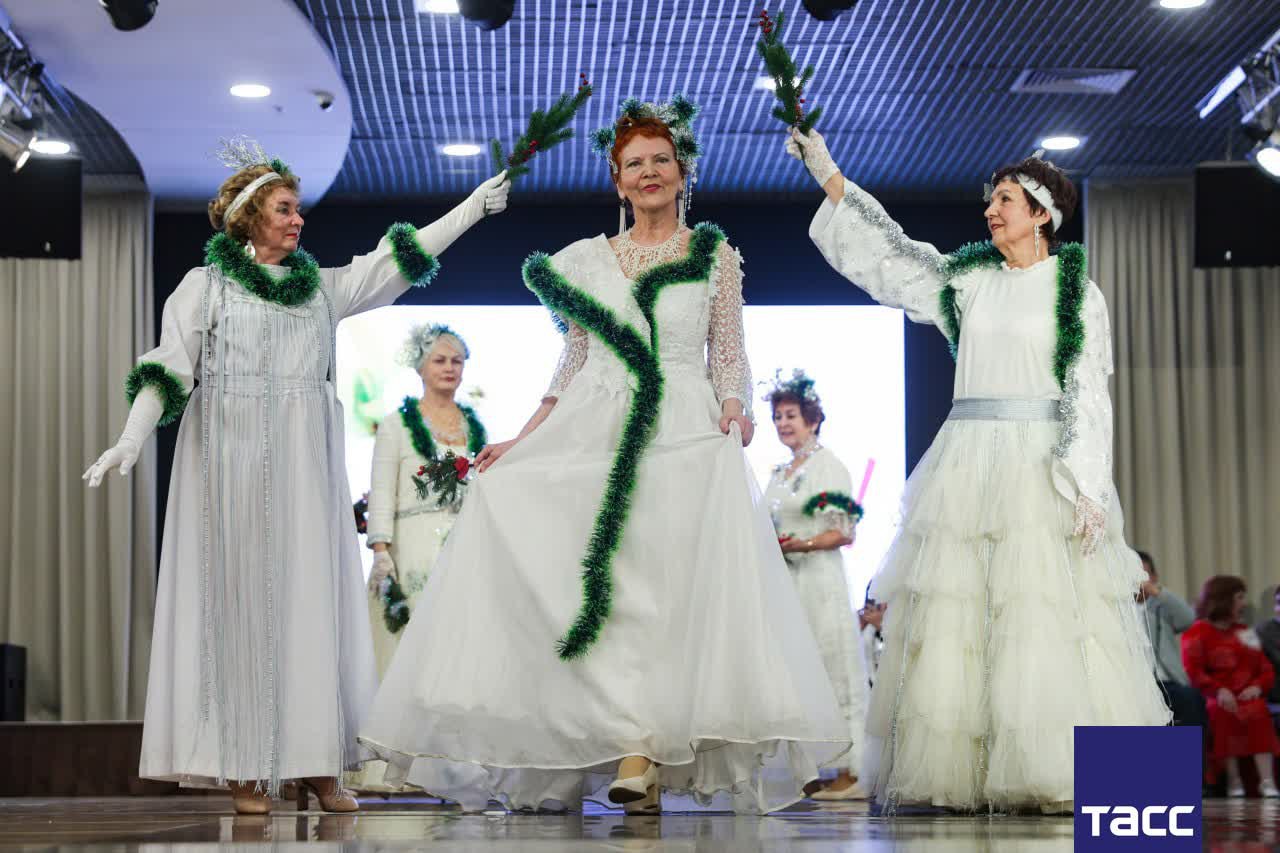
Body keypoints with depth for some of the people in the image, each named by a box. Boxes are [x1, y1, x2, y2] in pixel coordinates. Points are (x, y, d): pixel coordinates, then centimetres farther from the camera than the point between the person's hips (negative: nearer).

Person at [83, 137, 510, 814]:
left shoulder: (322, 287, 16)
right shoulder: (205, 285, 5)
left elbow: (399, 259, 15)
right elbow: (168, 370, -2)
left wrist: (473, 207, 12)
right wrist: (129, 441, -14)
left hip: (306, 467, 4)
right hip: (233, 464, -4)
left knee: (312, 598, -1)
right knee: (242, 598, -6)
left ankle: (314, 762, 1)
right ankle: (244, 768, -5)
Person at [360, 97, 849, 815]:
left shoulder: (715, 256, 11)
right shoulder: (587, 259, 16)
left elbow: (729, 354, 9)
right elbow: (574, 365, 17)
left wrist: (735, 407, -11)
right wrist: (521, 441, 10)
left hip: (686, 434, -2)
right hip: (594, 433, 3)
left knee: (667, 586, -16)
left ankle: (641, 755, -19)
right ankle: (632, 743, -8)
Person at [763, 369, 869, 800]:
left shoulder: (829, 466, -4)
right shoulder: (778, 473, 19)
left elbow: (845, 532, -10)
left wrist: (801, 544, -19)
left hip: (820, 583, -7)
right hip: (783, 584, 7)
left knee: (829, 668, -8)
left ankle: (847, 773, -7)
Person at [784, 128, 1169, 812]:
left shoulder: (1076, 293, 4)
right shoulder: (964, 280, 13)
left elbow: (1088, 398, -1)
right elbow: (885, 247, 13)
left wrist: (1087, 487, -11)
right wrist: (825, 170, 9)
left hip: (1043, 469, -3)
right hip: (968, 466, 3)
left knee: (1048, 621, -9)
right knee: (956, 621, -3)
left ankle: (1058, 776, -7)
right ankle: (961, 775, -3)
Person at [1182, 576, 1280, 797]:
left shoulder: (1245, 633, 25)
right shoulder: (1197, 633, 7)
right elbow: (1193, 671, -7)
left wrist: (1258, 687, -4)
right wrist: (1218, 690, -22)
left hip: (1247, 697, 4)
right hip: (1216, 698, -3)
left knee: (1258, 712, -30)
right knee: (1222, 713, -36)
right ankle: (1234, 781, -28)